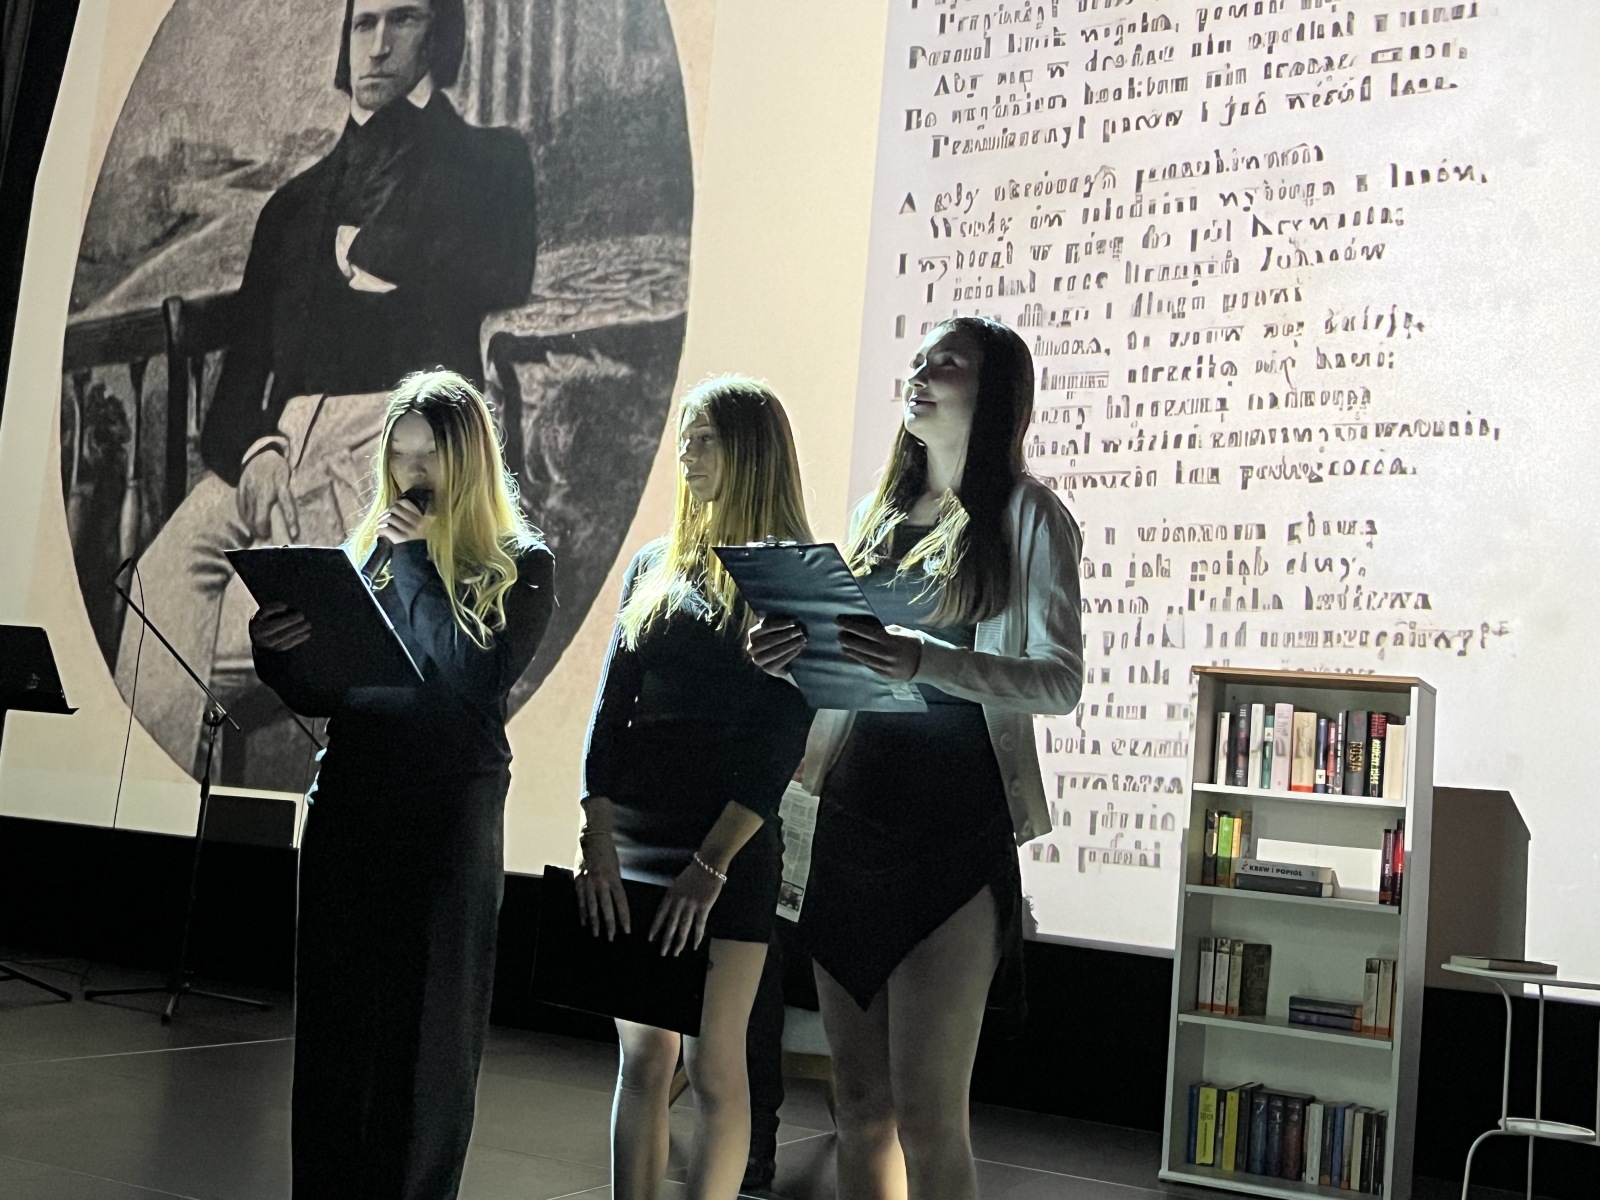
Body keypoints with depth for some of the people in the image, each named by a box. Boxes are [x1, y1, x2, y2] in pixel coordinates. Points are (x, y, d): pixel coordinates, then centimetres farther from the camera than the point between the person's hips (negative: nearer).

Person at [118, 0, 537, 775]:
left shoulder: (491, 161, 17)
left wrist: (362, 256, 8)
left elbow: (501, 278, -4)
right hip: (284, 430, 5)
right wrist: (254, 449, -3)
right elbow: (247, 348, 17)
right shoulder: (297, 201, 28)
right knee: (168, 574, -21)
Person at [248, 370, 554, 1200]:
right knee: (332, 1017, 9)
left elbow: (476, 678, -17)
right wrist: (279, 653, -10)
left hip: (449, 818, -4)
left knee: (428, 1028, 5)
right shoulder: (369, 549, 11)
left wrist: (419, 561, -12)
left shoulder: (520, 565, -2)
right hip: (347, 806, 4)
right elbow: (321, 695, 11)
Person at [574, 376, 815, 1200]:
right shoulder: (654, 565, 12)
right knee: (642, 1059, 9)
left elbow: (783, 736, -9)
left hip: (732, 844, -4)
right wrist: (598, 840, -6)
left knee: (714, 1065, 1)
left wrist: (712, 863, -16)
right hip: (634, 836, 4)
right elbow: (611, 706, 6)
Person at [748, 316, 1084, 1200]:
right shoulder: (878, 513, 16)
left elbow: (1060, 680, -13)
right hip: (853, 818, 6)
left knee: (925, 1112, -3)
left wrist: (926, 662, -27)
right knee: (859, 1101, 12)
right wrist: (792, 653, 0)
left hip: (955, 828, -6)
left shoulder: (1025, 514, -3)